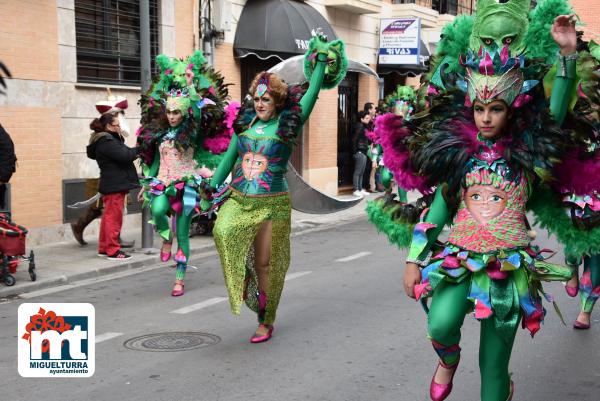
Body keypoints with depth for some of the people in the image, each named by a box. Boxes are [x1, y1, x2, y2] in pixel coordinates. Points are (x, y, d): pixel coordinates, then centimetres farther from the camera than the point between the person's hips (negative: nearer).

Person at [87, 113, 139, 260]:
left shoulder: (107, 140, 17)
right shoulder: (106, 142, -17)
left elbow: (123, 154, 14)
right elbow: (124, 155, -23)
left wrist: (133, 152, -2)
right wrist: (137, 149, -8)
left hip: (111, 185, 11)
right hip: (114, 186, -11)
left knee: (109, 216, 16)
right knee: (114, 217, -6)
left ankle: (104, 248, 24)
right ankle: (113, 250, -1)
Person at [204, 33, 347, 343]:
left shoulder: (288, 124, -2)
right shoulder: (245, 123, 9)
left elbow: (311, 95, -3)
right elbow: (228, 159, 17)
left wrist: (322, 64, 4)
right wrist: (211, 190, 16)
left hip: (272, 203, -3)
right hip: (238, 199, 3)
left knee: (265, 264, 2)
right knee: (222, 231, -28)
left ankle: (266, 322, 19)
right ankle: (245, 280, -4)